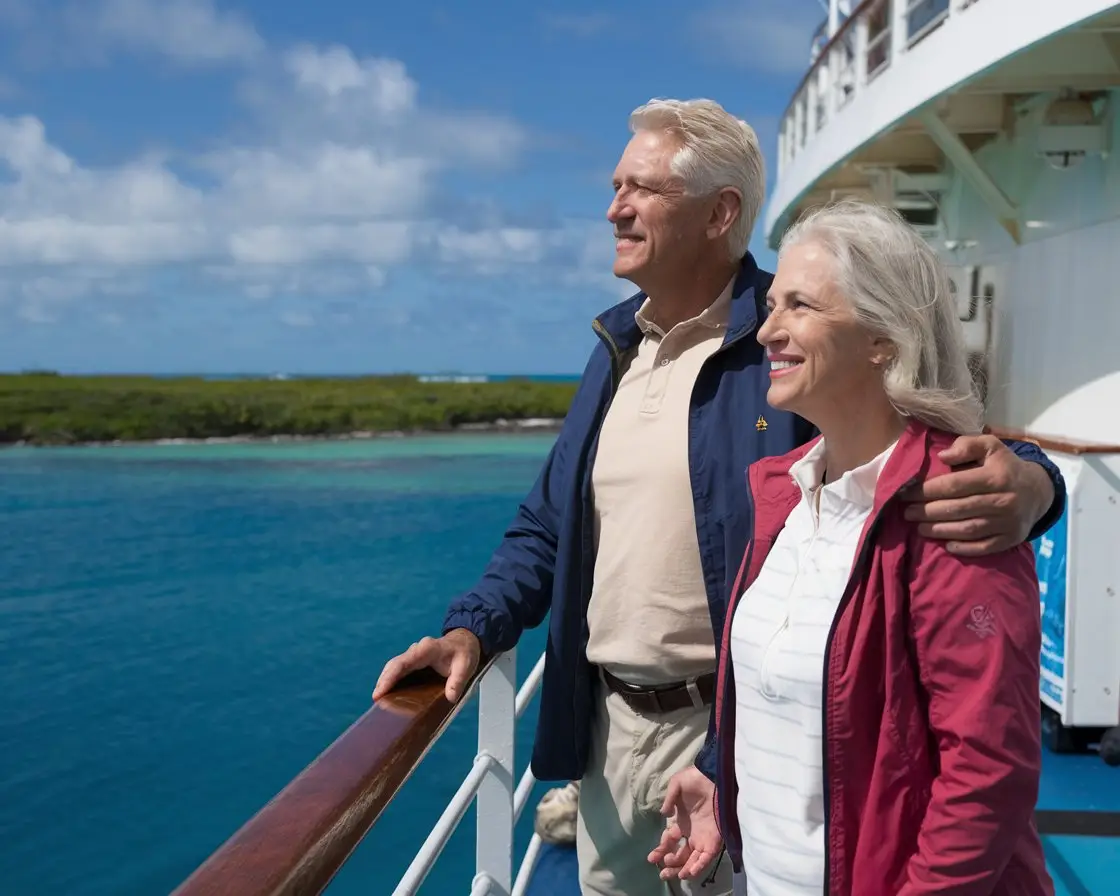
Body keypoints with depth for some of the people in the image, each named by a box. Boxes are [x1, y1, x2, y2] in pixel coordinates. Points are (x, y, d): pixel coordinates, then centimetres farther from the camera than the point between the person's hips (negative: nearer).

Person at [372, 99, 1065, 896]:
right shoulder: (617, 346, 9)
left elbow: (951, 451, -16)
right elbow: (550, 525, 14)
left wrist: (1025, 482, -39)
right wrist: (473, 627, 1)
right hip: (608, 726, 7)